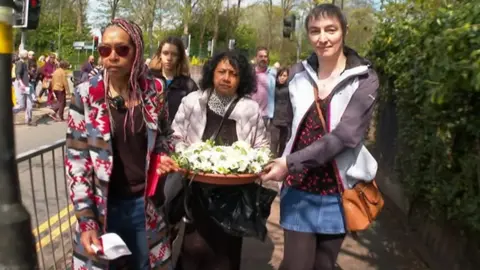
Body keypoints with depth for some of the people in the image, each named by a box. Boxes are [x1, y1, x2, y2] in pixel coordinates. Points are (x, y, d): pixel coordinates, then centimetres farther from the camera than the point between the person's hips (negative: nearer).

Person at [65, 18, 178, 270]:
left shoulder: (154, 90, -4)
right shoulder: (86, 95, -10)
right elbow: (76, 158, -7)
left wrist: (163, 155, -9)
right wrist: (85, 220, -12)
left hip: (144, 202, 2)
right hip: (103, 206, -1)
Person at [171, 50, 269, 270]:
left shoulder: (251, 109, -1)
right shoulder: (192, 101, -2)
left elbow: (261, 146, 6)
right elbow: (176, 137, 3)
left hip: (235, 190, 1)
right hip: (197, 186, -1)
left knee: (227, 245, 15)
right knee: (196, 245, -1)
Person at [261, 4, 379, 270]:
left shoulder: (363, 79, -7)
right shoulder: (300, 79, 4)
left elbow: (344, 136, -20)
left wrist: (291, 162, -25)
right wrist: (280, 162, -3)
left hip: (338, 193, -1)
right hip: (299, 190, 2)